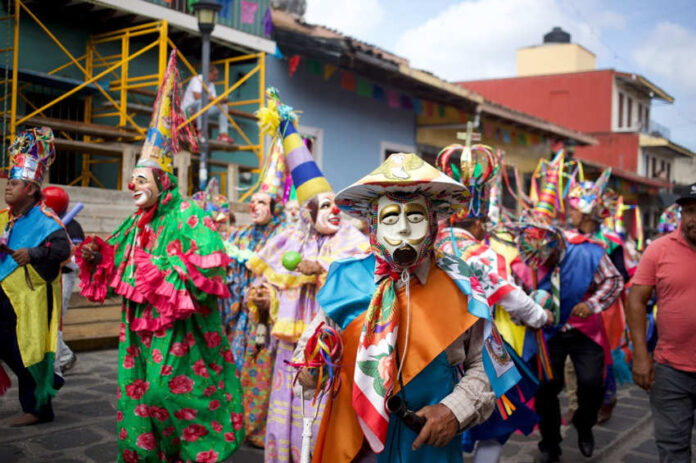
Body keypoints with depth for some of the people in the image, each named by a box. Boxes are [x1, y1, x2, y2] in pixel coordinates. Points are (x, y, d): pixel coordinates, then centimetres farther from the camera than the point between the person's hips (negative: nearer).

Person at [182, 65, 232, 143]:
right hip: (189, 107, -8)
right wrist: (210, 98, -20)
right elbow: (197, 97, -25)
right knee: (201, 102, -41)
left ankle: (223, 134, -15)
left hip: (202, 109, 8)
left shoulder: (211, 84, 13)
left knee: (224, 106, -4)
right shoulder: (197, 79, -12)